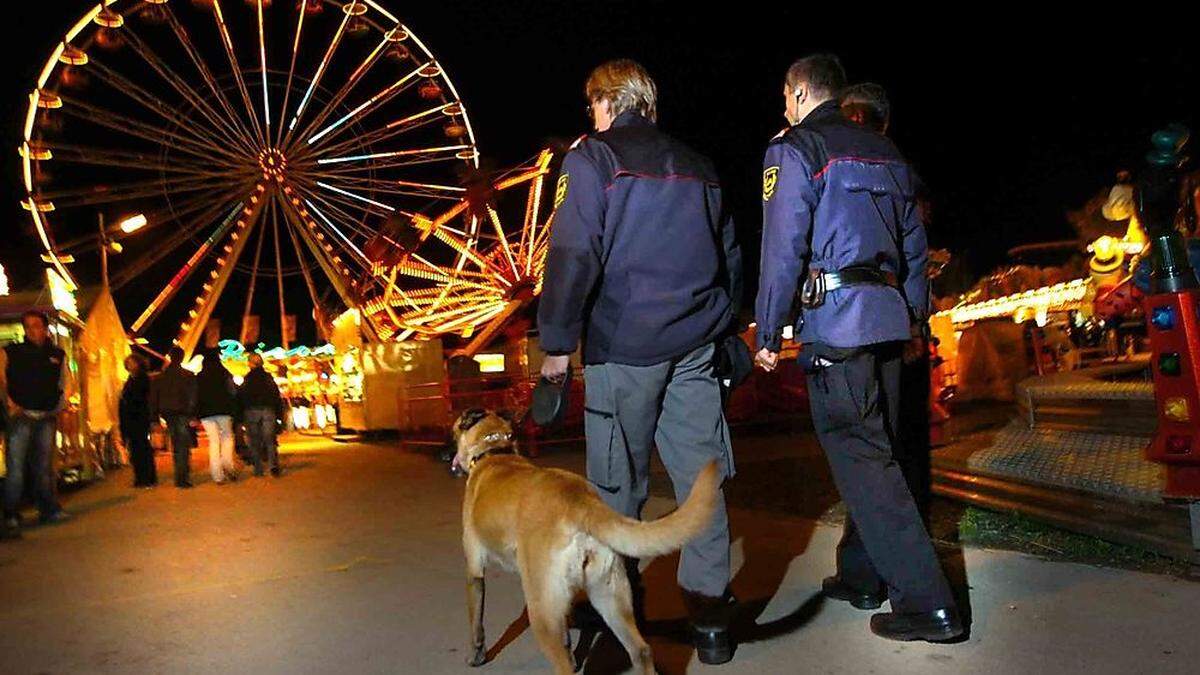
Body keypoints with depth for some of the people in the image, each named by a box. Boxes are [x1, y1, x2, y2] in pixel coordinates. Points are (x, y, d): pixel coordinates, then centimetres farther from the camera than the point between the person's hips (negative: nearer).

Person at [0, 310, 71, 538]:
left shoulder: (58, 355, 13)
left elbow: (63, 385, 20)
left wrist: (60, 408, 9)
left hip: (47, 418, 3)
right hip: (20, 417, -3)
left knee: (44, 467, 9)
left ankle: (49, 509, 17)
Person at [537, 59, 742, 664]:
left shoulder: (592, 159, -2)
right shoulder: (697, 167, 16)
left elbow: (573, 254, -11)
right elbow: (731, 257, 19)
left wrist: (557, 342, -7)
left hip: (624, 346, -5)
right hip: (696, 343, 5)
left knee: (619, 481, 5)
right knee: (700, 474, 5)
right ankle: (710, 614, 7)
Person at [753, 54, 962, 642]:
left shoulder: (794, 150, -3)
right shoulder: (885, 153, 20)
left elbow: (783, 249, -12)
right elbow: (915, 246, 19)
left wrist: (768, 333, -7)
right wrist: (914, 318, 22)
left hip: (835, 324, -8)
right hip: (890, 318, 8)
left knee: (861, 460, -5)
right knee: (875, 450, 15)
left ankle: (926, 604, -4)